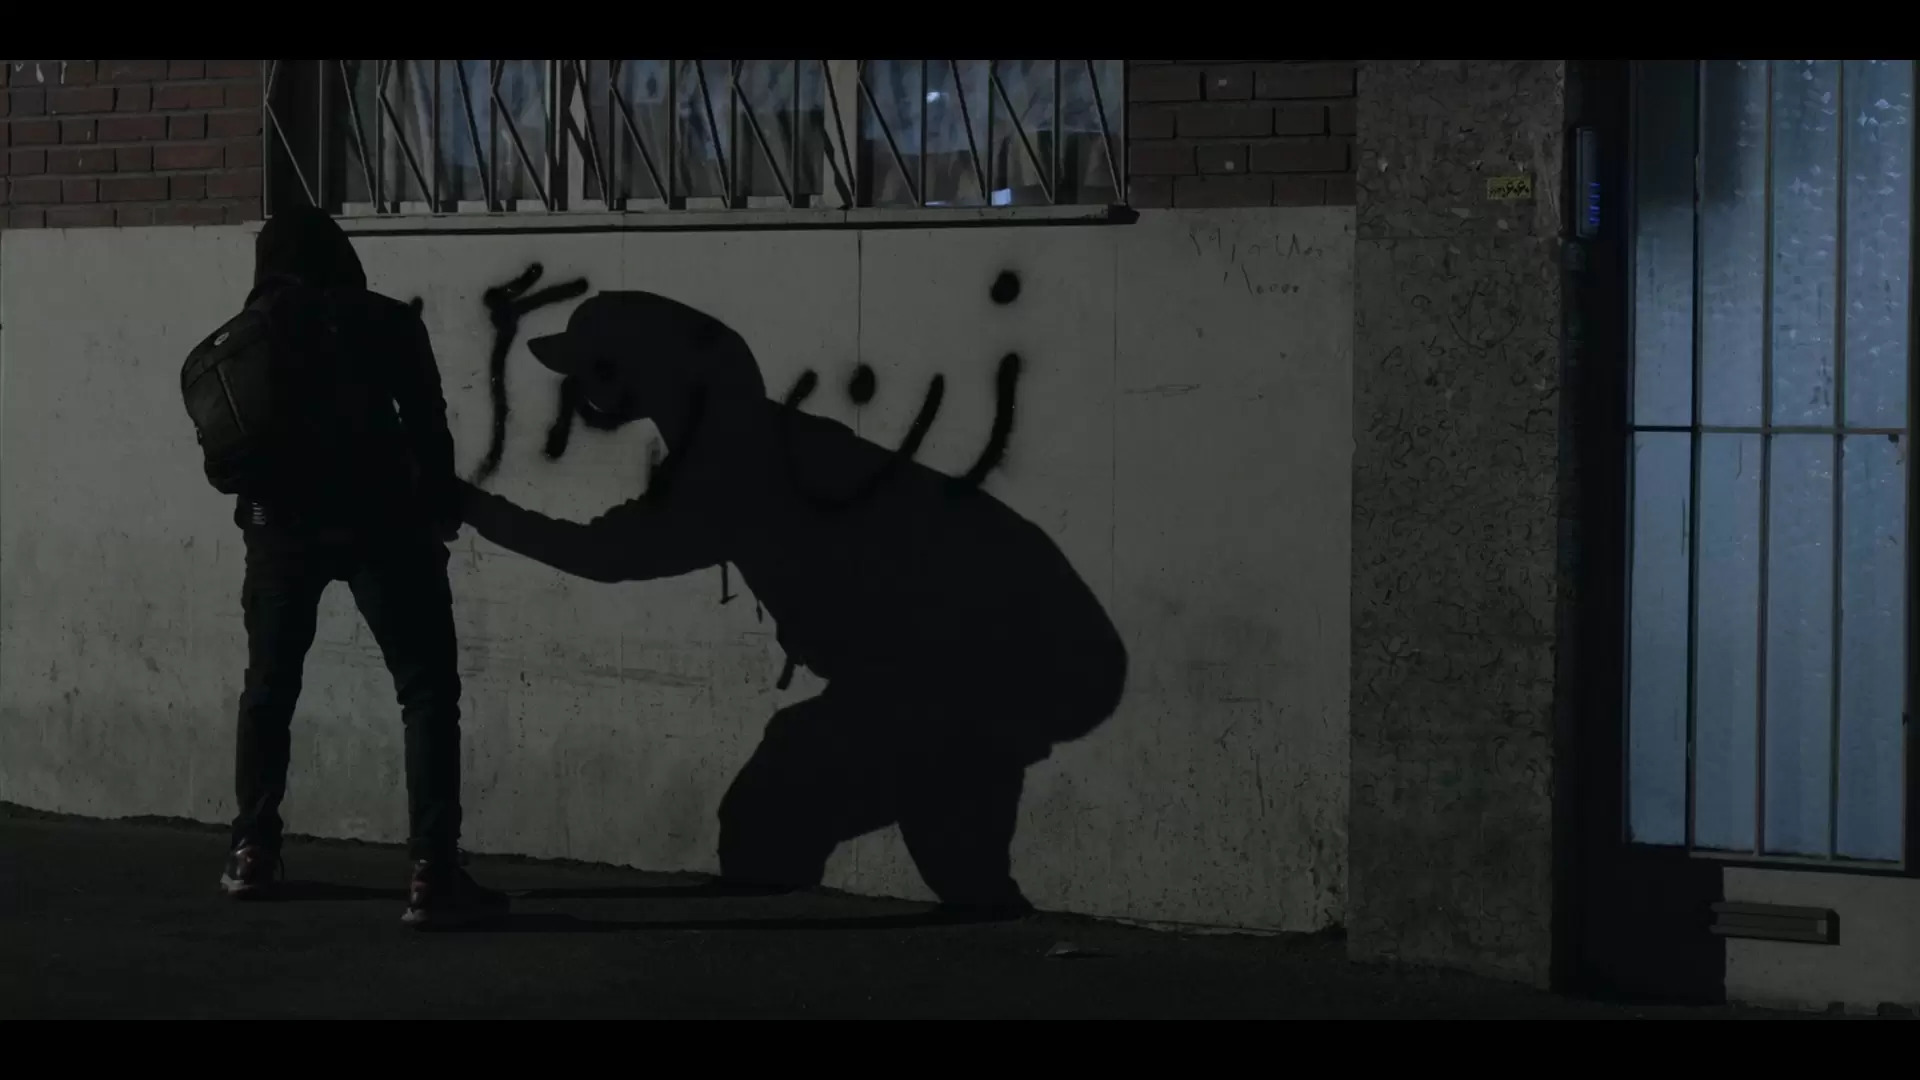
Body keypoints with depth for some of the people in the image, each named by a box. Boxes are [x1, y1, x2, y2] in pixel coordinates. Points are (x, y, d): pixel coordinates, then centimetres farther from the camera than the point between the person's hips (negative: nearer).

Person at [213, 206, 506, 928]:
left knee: (269, 687, 23)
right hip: (375, 521, -3)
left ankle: (252, 853, 26)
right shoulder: (384, 322, 6)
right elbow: (426, 426, 4)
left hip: (281, 524, 3)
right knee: (427, 690, -2)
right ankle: (432, 875, -13)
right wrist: (440, 513, 13)